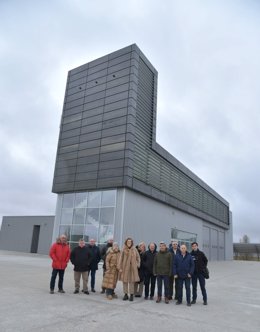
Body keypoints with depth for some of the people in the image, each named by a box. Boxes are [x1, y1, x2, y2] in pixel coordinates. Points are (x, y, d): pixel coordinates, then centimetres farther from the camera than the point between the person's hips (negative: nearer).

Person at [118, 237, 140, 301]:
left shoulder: (134, 249, 2)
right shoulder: (124, 250, -4)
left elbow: (138, 257, 13)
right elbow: (121, 259, -4)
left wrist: (138, 264, 6)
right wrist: (120, 268, -6)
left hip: (132, 268, 1)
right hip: (125, 267, -1)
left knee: (132, 281, 2)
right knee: (125, 281, 6)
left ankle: (131, 295, 12)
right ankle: (126, 294, 20)